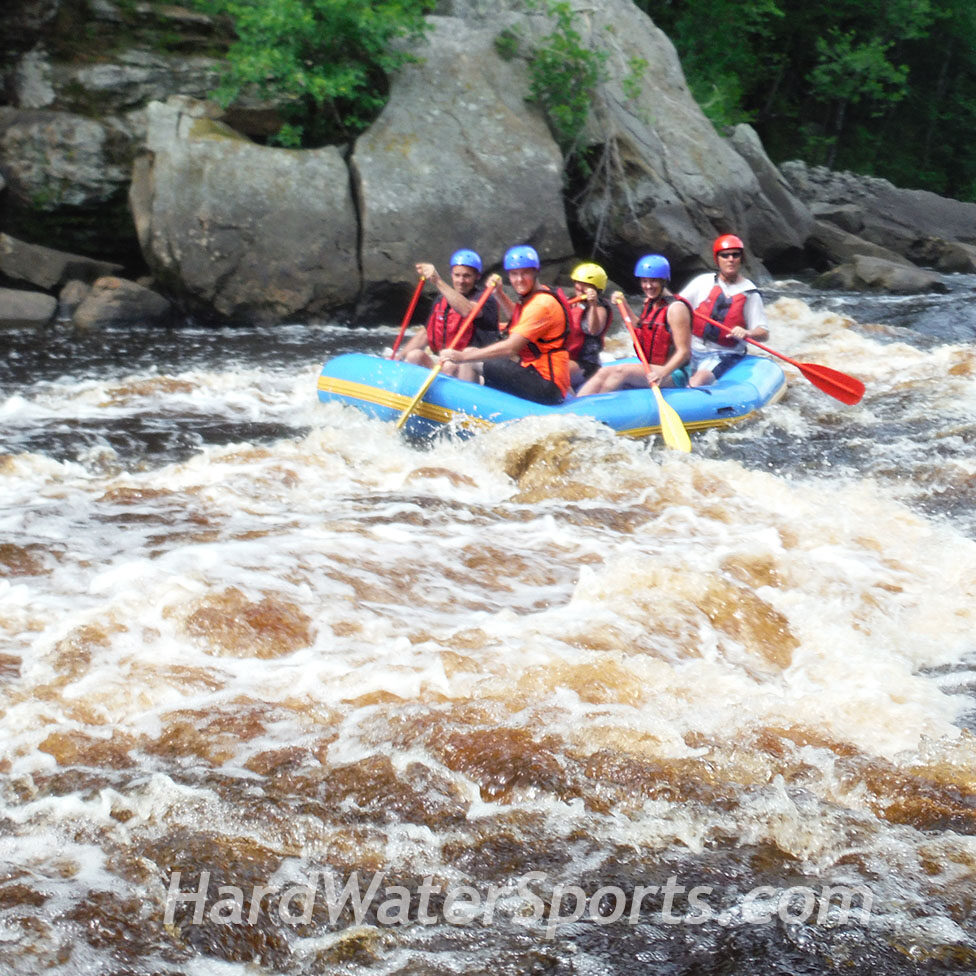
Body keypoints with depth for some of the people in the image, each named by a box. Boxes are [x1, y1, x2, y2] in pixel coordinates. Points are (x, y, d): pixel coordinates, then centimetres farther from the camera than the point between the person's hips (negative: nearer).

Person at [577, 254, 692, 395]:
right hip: (650, 369, 8)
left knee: (621, 371, -27)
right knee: (605, 372, -12)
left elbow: (684, 352, -18)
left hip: (672, 374, -8)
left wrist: (663, 373, -32)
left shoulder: (676, 308, -13)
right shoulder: (649, 304, 12)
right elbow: (639, 329, 32)